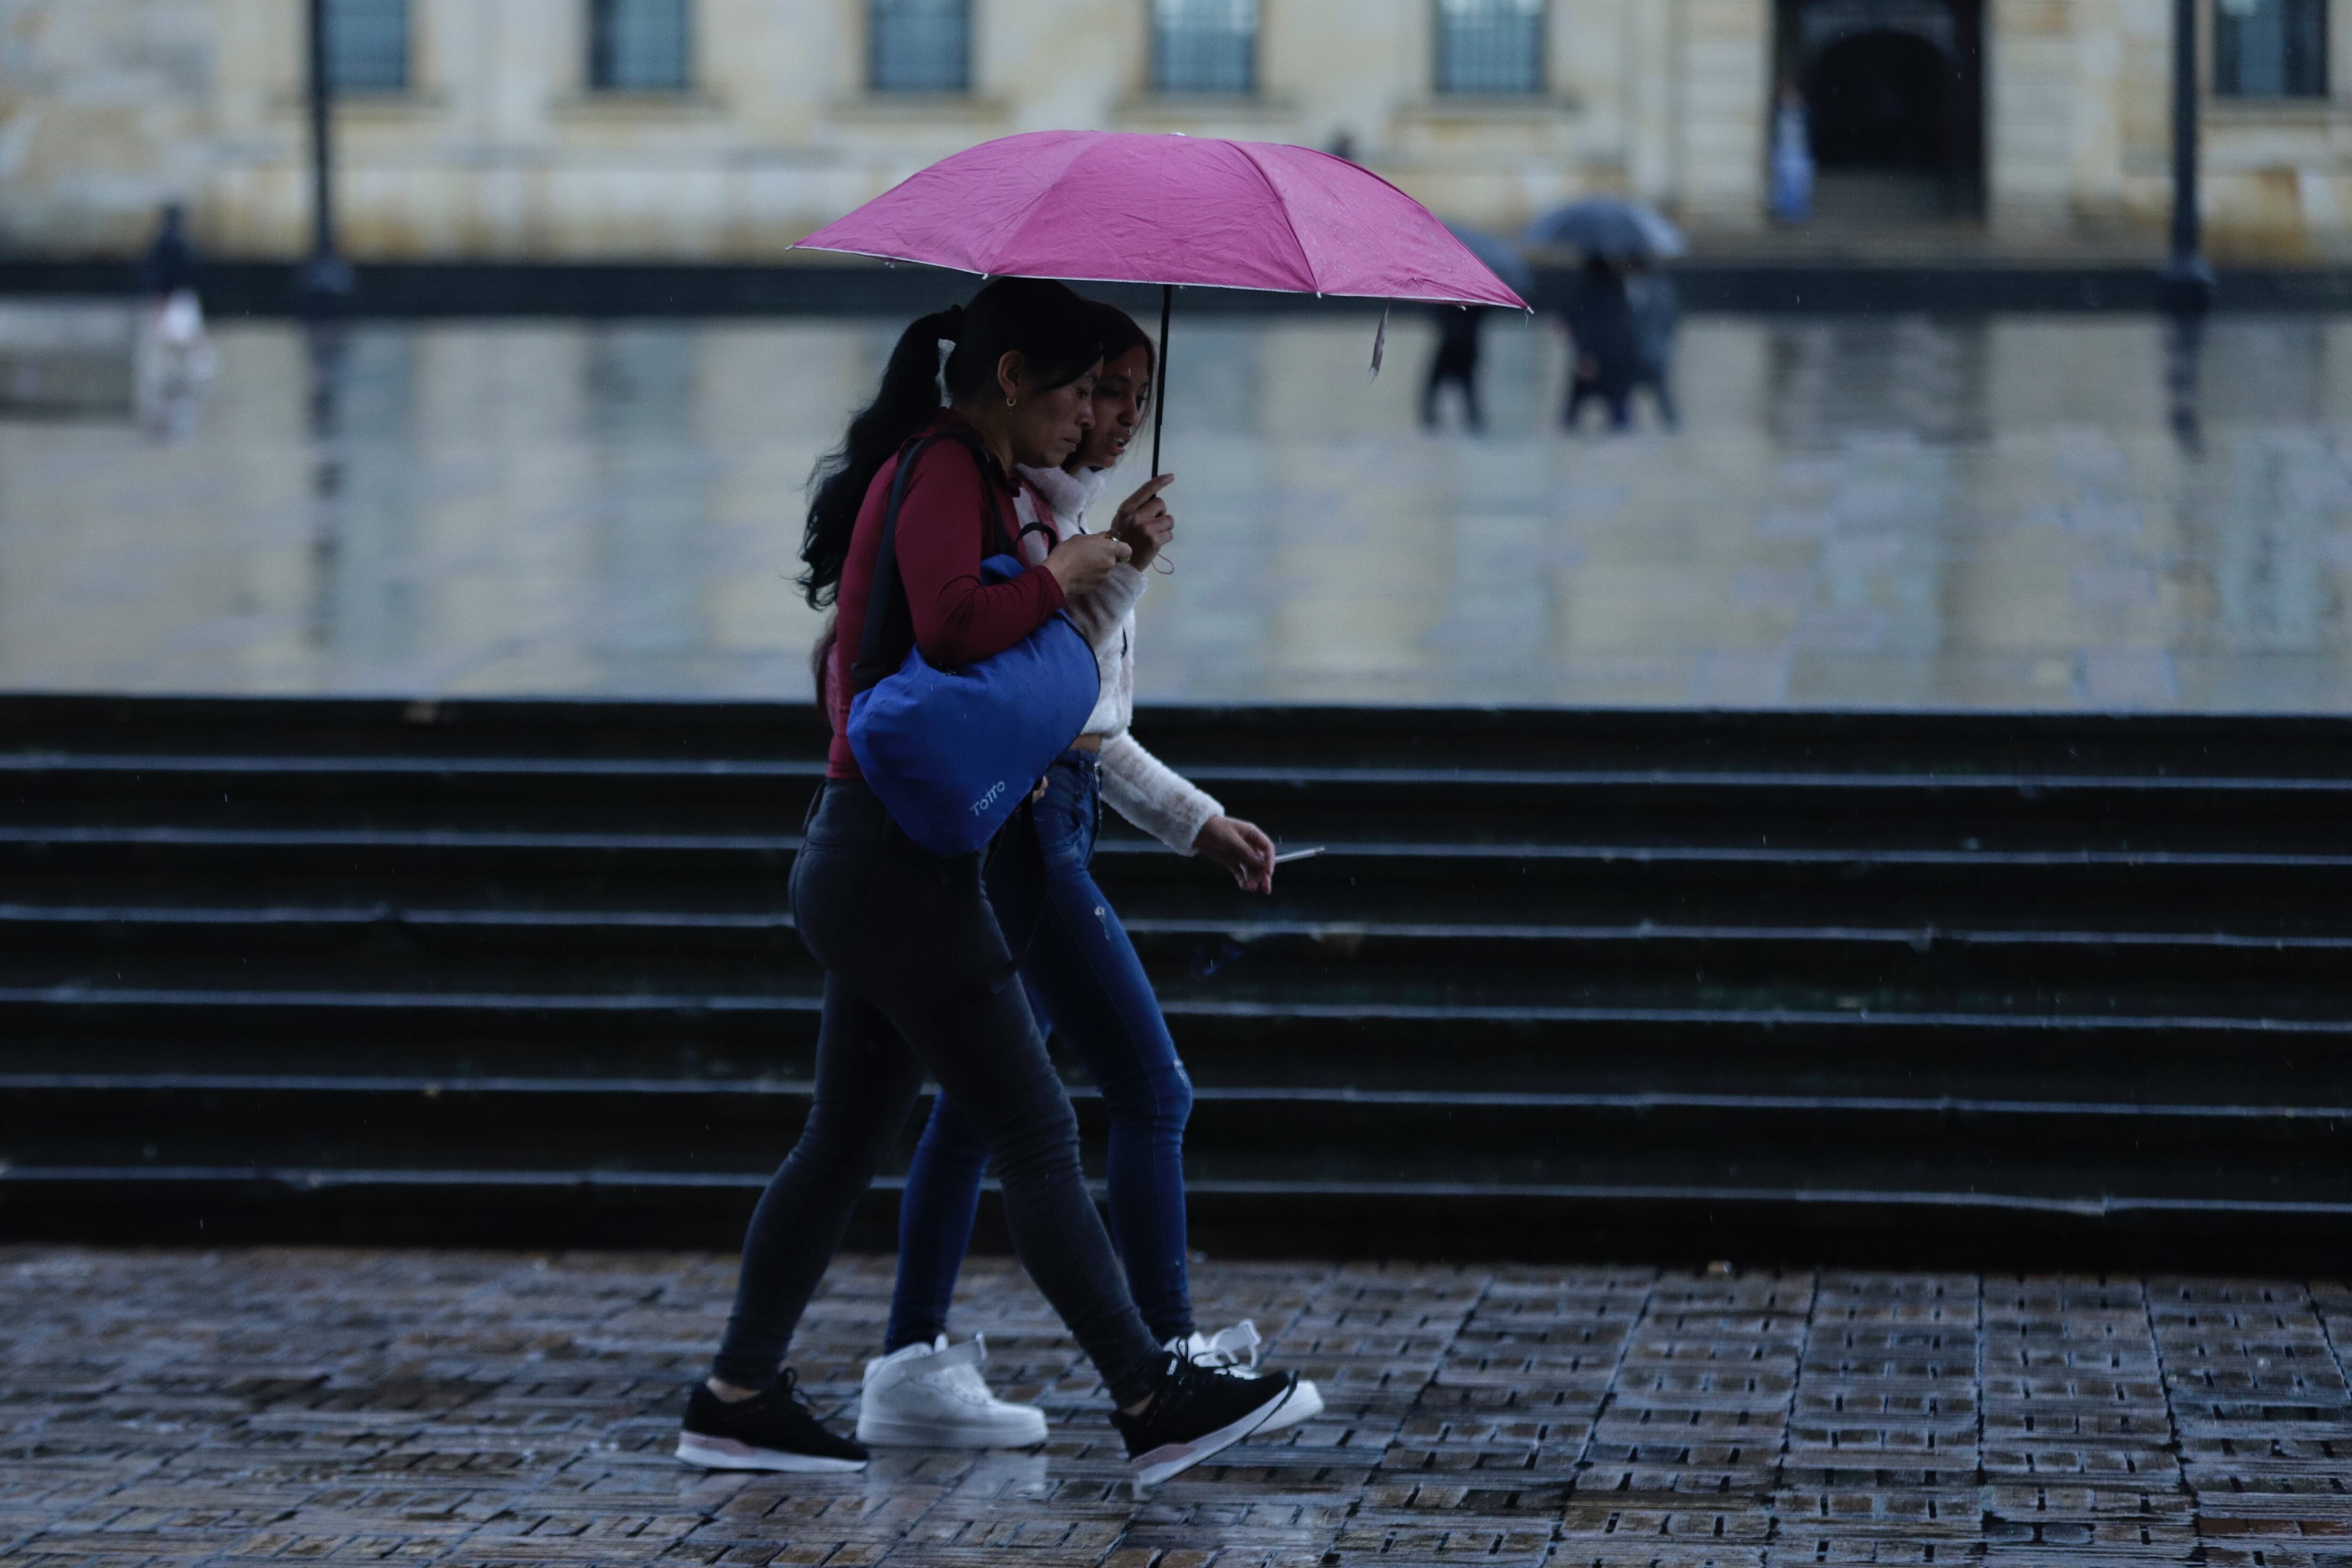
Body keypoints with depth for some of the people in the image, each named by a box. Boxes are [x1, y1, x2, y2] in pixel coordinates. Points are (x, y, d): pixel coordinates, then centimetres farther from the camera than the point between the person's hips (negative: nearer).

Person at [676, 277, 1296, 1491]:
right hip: (898, 858, -11)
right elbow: (953, 624, -30)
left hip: (864, 860, 11)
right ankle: (1150, 1400, -8)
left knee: (846, 1139, 13)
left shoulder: (960, 473, 18)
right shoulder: (941, 471, -13)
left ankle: (737, 1399, 17)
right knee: (1035, 1132, -9)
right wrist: (1060, 576, -14)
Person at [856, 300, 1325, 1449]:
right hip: (1016, 822, -10)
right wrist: (1120, 574, -23)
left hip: (1047, 819, 10)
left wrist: (1199, 823, 21)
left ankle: (913, 1364, 13)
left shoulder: (1070, 512, 18)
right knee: (1151, 1091, -7)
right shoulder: (1007, 511, -12)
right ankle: (1173, 1362, -4)